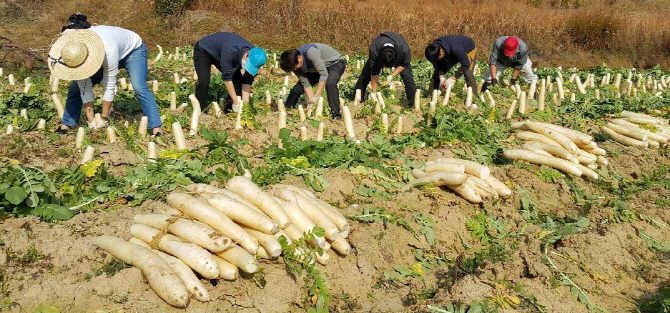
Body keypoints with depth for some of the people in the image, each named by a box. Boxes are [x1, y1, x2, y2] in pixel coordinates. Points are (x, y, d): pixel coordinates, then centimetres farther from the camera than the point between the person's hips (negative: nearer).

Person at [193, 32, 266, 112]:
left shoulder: (254, 58, -24)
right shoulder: (231, 51, -44)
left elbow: (248, 80, -16)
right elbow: (227, 77, -37)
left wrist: (245, 102, -24)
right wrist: (236, 102, -35)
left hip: (219, 53, 6)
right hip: (203, 51, -6)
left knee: (237, 79, -7)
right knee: (204, 81, -24)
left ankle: (230, 109, 2)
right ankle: (201, 109, -10)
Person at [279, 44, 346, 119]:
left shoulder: (311, 52, -39)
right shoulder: (294, 63, -17)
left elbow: (324, 74, -39)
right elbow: (306, 84, -16)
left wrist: (316, 96, -39)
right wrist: (311, 101, -28)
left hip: (335, 63, -6)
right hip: (315, 69, 7)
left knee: (330, 84, -36)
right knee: (297, 88, -3)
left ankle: (336, 114, -24)